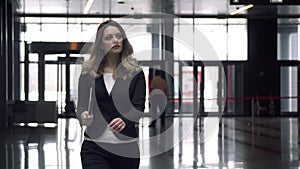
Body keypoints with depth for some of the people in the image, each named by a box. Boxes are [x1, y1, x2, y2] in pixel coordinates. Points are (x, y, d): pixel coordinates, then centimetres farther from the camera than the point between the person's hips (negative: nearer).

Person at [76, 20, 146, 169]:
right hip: (94, 146, 0)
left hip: (126, 148, 0)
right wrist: (84, 116, -20)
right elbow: (81, 106, 4)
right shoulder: (89, 72, 6)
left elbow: (139, 107, -5)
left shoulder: (135, 72, 3)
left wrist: (125, 121, -26)